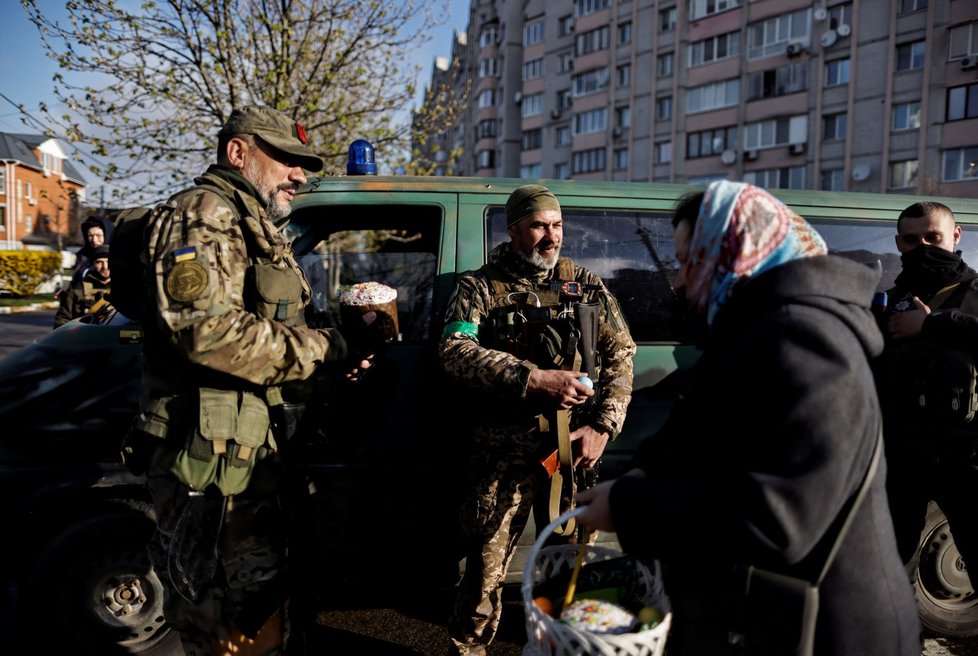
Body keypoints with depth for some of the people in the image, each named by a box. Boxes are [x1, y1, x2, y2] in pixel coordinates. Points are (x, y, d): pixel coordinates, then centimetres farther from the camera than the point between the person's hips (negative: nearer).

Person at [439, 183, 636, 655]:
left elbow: (621, 357, 7)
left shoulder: (587, 285, 10)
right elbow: (455, 351, -12)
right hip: (504, 450, -2)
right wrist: (533, 378, -21)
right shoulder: (480, 287, 2)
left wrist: (602, 427, -6)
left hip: (575, 446, 3)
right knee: (486, 564, 4)